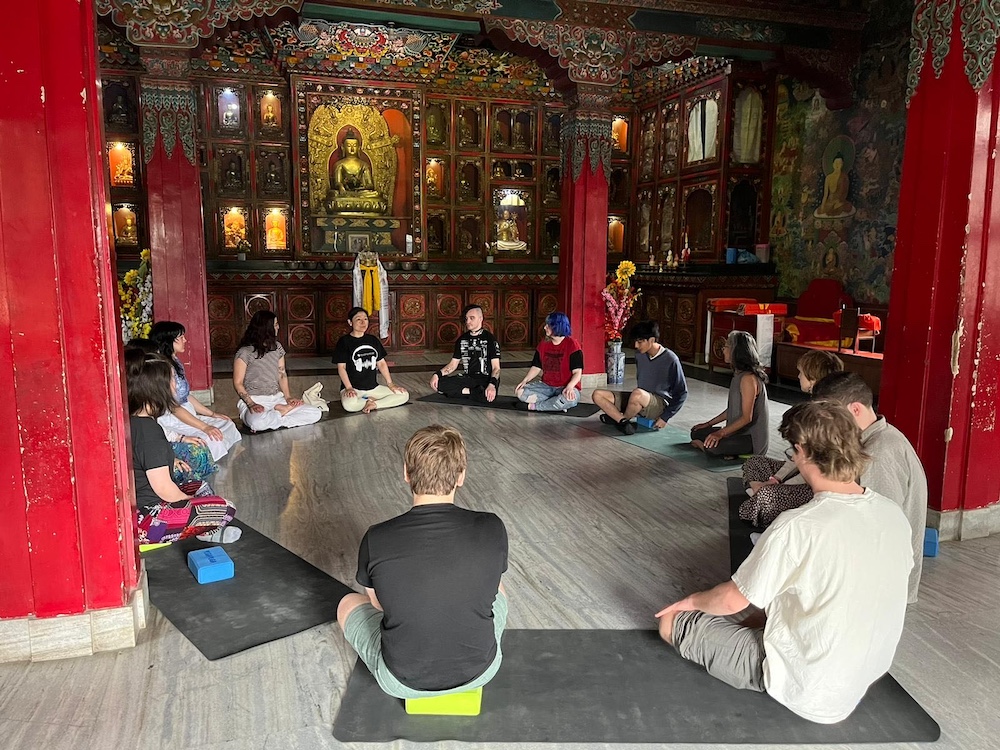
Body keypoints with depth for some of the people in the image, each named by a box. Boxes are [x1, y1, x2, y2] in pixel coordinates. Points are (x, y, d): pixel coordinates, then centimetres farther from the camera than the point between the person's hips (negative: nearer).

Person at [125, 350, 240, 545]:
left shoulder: (132, 421, 4)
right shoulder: (148, 431, -25)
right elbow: (164, 489, -21)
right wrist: (190, 500, -4)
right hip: (143, 523, -11)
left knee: (202, 488, 25)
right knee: (226, 509, -13)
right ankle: (205, 532, 11)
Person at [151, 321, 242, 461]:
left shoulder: (175, 361, 12)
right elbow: (174, 408, -22)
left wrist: (212, 414, 12)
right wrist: (205, 427, -24)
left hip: (187, 415, 10)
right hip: (171, 422, -10)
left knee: (227, 424, -3)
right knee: (212, 437, -26)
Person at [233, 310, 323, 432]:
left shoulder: (277, 348, 12)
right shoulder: (245, 352, -6)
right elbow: (238, 383, -6)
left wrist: (288, 397, -2)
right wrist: (251, 404, -20)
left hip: (277, 399, 5)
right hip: (254, 400, -5)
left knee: (316, 414, -16)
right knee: (256, 422, -43)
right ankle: (282, 413, -13)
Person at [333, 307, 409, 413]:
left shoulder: (373, 340, 13)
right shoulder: (344, 342, -3)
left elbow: (381, 363, 14)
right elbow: (341, 367, -7)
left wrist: (390, 383, 5)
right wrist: (348, 388, -19)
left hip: (373, 388, 5)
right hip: (354, 389, -5)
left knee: (404, 395, -9)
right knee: (349, 404, -39)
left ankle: (374, 404, -14)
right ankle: (371, 400, -8)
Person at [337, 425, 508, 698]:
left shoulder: (376, 540, -20)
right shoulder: (492, 530, -18)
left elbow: (378, 603, 1)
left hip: (404, 680, -2)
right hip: (480, 670, 2)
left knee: (348, 604, 26)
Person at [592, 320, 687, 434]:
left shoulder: (670, 359, -14)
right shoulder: (640, 355, 3)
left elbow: (682, 393, -9)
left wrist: (665, 417, -12)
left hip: (660, 405, -6)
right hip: (642, 400, 7)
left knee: (637, 394, -40)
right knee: (598, 395, -9)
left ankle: (617, 418, -11)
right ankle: (624, 423, -23)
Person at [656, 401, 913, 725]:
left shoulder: (798, 527, -29)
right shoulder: (893, 514, -9)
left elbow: (732, 601, -17)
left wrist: (693, 600, 4)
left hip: (810, 691, -7)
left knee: (672, 622, 2)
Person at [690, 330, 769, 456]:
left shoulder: (748, 378, -21)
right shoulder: (738, 374, 10)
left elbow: (747, 417, -24)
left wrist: (721, 433, -29)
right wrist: (709, 424, 18)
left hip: (752, 439, -10)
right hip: (738, 431, 10)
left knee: (712, 446, -33)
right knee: (696, 433, 10)